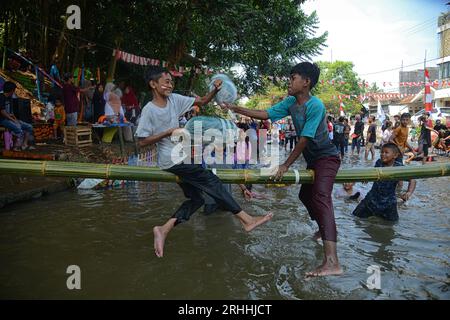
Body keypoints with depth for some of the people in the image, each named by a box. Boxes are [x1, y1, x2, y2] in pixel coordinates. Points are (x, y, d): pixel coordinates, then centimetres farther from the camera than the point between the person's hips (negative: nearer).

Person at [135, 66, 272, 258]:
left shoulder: (174, 99, 5)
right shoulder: (149, 110, -12)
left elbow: (201, 102, 8)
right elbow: (142, 142, -11)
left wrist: (215, 90, -11)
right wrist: (169, 132, -19)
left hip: (180, 159, 8)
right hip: (171, 160, -8)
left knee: (195, 199, 7)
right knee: (211, 181, -9)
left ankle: (163, 230, 3)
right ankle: (246, 220, -4)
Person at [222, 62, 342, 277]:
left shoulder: (315, 106, -24)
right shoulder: (291, 102, 1)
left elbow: (305, 140, -25)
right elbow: (267, 114, 4)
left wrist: (285, 166, -23)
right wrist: (237, 110, -1)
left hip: (327, 157, -10)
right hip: (313, 160, 10)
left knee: (321, 197, -28)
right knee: (305, 195, 22)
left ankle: (332, 262, -39)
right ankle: (325, 230, 48)